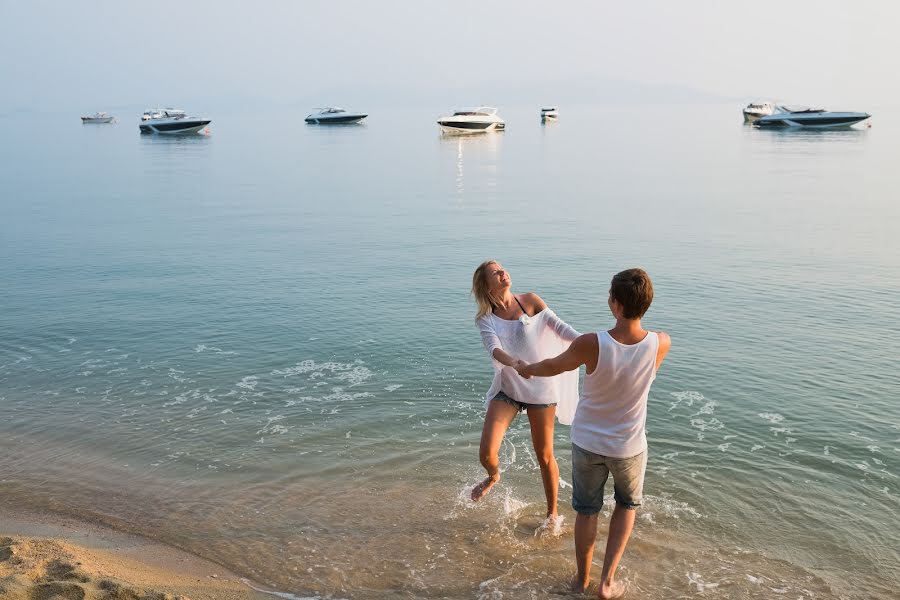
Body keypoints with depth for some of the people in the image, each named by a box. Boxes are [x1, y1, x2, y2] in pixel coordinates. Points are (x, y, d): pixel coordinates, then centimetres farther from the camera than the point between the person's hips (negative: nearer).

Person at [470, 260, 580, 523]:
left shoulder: (531, 301, -3)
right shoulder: (485, 318, -2)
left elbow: (559, 326, -11)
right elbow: (494, 348, -19)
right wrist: (512, 361, -42)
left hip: (540, 388, -1)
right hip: (507, 389, 1)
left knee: (544, 455, 7)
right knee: (487, 453, -9)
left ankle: (552, 513, 27)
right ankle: (493, 477, 28)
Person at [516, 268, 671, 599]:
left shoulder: (591, 345, -27)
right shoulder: (660, 344, -22)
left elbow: (554, 366, -7)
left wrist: (527, 369, 16)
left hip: (588, 442, -1)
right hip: (629, 446, 1)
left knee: (587, 510, 22)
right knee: (627, 505, 28)